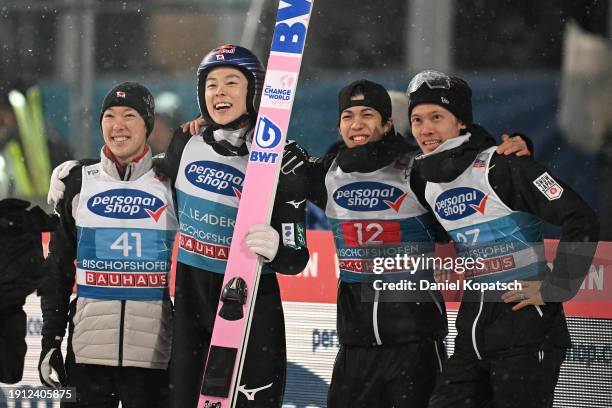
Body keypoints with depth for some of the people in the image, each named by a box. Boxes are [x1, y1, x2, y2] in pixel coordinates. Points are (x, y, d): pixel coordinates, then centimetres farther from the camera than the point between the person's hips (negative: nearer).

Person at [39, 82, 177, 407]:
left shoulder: (169, 185, 4)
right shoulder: (79, 182, 7)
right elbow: (58, 267, 11)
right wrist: (51, 340, 6)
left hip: (152, 353, -1)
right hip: (87, 351, 1)